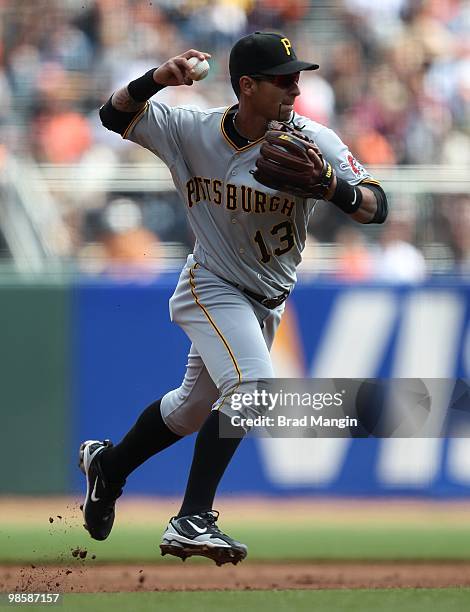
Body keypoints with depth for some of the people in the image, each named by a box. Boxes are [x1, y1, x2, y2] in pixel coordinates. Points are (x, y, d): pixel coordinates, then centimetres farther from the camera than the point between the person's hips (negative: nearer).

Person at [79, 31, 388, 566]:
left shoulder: (313, 141, -18)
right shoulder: (192, 131, -16)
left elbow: (376, 207, -24)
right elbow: (115, 115, -10)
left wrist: (329, 185, -45)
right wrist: (157, 79, -30)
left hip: (266, 301, 5)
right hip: (212, 288, -4)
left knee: (194, 408, 21)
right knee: (251, 385, -27)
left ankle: (107, 465, 45)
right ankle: (192, 521, -26)